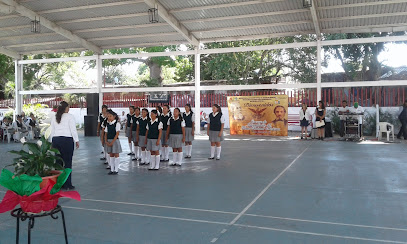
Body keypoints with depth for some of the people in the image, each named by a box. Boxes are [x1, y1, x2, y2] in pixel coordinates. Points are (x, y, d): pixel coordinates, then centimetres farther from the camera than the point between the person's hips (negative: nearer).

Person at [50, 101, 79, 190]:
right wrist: (76, 141, 0)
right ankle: (67, 184, -1)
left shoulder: (55, 118, 13)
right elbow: (73, 129, -6)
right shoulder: (70, 116, -3)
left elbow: (52, 132, 14)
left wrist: (53, 142, 19)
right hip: (67, 140, -6)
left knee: (58, 162, 10)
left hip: (55, 140, 6)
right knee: (68, 163, -2)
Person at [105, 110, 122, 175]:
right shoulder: (107, 124, 8)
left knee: (116, 155, 1)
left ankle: (116, 170, 8)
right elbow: (106, 133, 11)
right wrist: (106, 141, -4)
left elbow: (117, 133, -13)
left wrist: (112, 142, -17)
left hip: (115, 140, -6)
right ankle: (112, 169, 18)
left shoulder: (117, 123, -9)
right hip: (108, 141, 6)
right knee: (111, 155, 10)